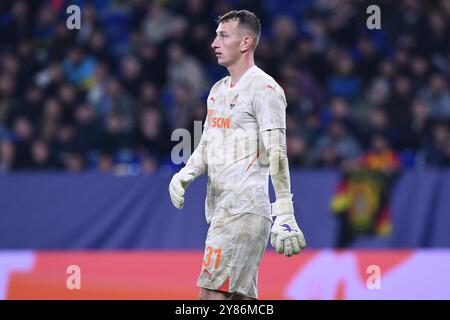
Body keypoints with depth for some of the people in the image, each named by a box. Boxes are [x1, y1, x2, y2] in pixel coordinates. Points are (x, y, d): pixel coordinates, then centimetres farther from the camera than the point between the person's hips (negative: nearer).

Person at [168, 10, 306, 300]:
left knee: (212, 294, -14)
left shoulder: (263, 89, -9)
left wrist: (284, 215, -20)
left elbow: (277, 154, -15)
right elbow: (206, 145, 23)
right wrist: (184, 175, 1)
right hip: (220, 208, 9)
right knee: (242, 297, 8)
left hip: (245, 209, -9)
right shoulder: (219, 90, 18)